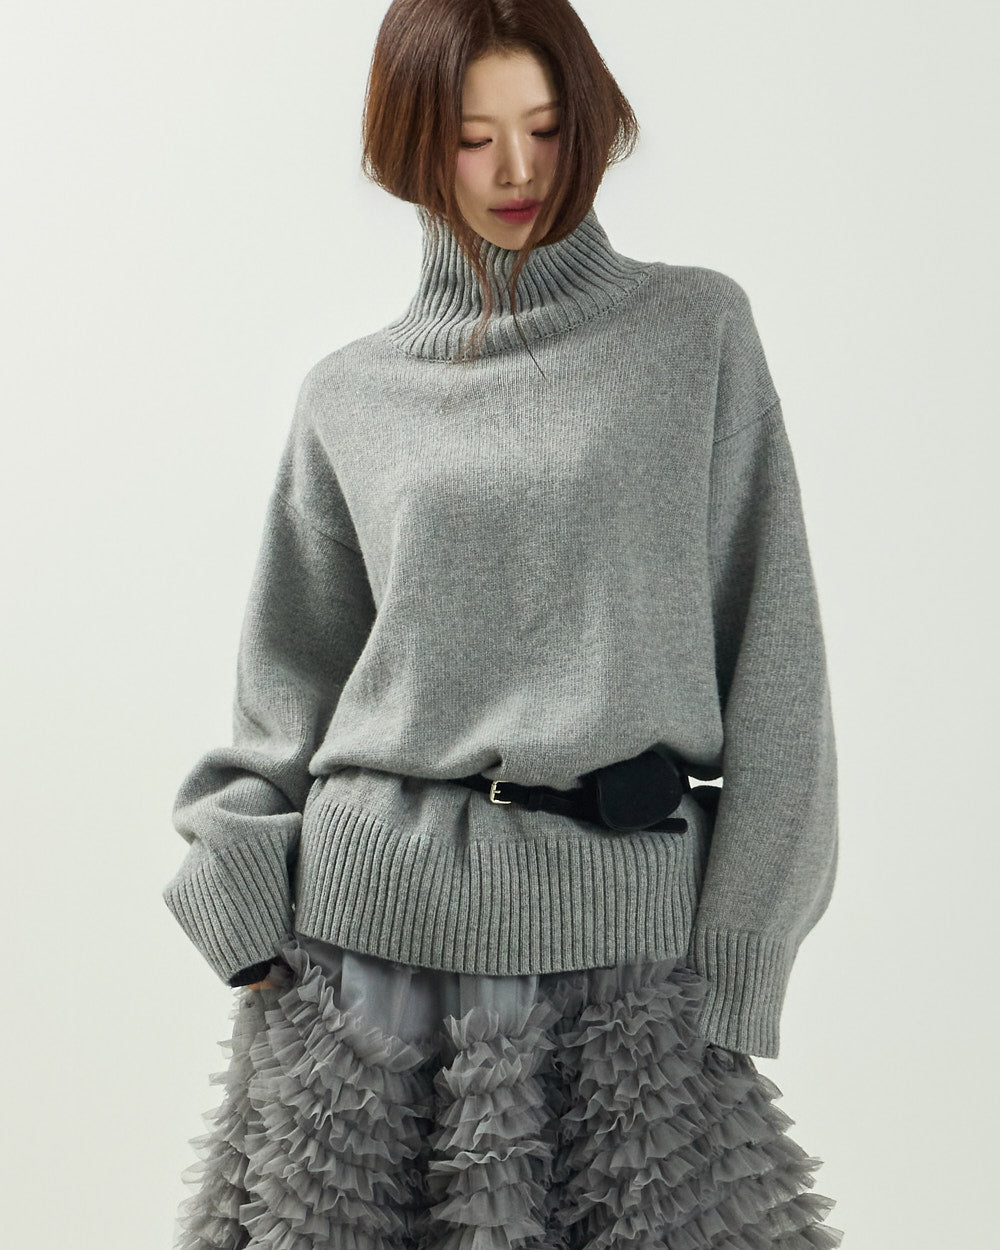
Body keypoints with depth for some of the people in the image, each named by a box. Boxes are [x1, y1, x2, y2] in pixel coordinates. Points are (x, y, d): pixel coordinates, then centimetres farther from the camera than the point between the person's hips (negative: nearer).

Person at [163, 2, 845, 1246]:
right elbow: (287, 684, 13)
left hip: (625, 914, -1)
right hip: (373, 916, 2)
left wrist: (742, 950, -4)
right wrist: (243, 912, 2)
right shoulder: (349, 394, 8)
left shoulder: (697, 328, 4)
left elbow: (768, 646, 1)